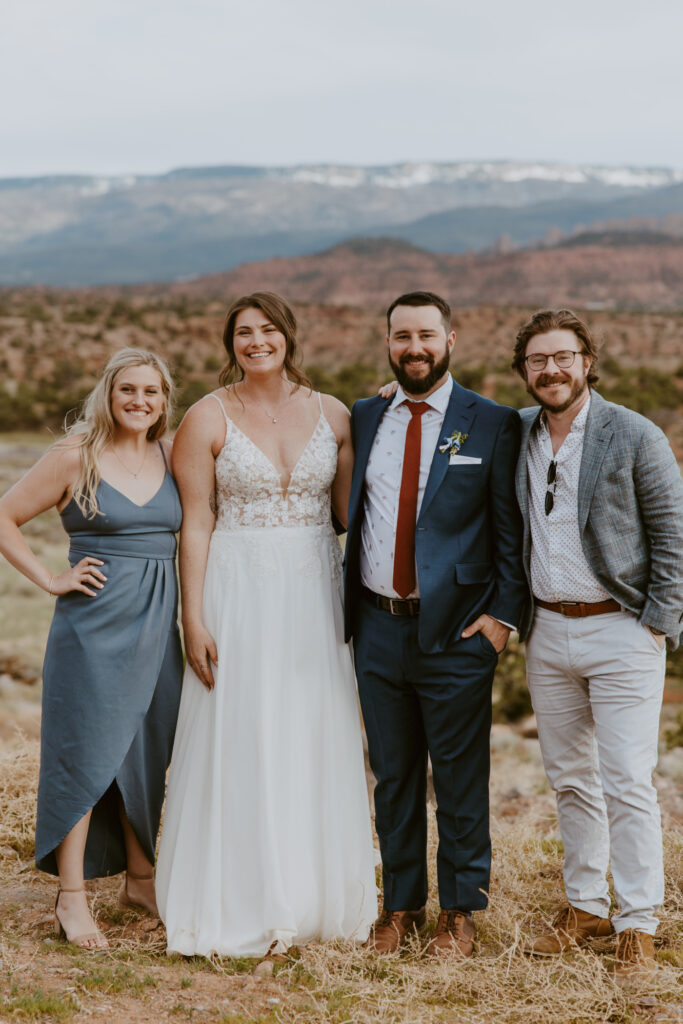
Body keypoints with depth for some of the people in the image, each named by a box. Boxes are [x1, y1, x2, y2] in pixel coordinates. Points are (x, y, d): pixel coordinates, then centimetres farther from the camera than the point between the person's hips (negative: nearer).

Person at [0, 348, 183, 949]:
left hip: (158, 623, 5)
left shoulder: (172, 458, 7)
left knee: (148, 754, 11)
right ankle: (72, 896, 8)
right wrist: (50, 579, -6)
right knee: (86, 752, -1)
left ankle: (140, 878, 26)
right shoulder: (75, 458, -5)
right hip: (95, 623, -5)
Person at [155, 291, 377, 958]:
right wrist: (194, 619, -10)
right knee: (240, 744, 1)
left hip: (315, 591, 3)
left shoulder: (331, 415, 6)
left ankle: (313, 897, 22)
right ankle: (242, 908, 12)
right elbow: (195, 523, -5)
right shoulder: (208, 418, -2)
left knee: (314, 742, 8)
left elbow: (351, 510, 10)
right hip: (238, 592, -3)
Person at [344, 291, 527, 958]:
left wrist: (502, 615, -8)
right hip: (379, 627, 3)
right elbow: (351, 516, 13)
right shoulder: (363, 419, 8)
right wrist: (349, 608, 5)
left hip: (456, 629, -3)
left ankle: (460, 911, 20)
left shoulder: (492, 425, -2)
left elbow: (512, 532, -1)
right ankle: (401, 904, 27)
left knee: (460, 779, 5)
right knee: (393, 776, 13)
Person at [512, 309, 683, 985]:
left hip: (619, 631, -5)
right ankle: (585, 905, 26)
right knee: (569, 779, 13)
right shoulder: (516, 434, 5)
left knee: (627, 786, -4)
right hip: (547, 631, 5)